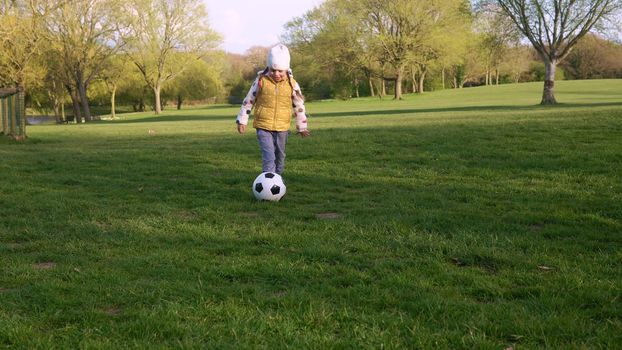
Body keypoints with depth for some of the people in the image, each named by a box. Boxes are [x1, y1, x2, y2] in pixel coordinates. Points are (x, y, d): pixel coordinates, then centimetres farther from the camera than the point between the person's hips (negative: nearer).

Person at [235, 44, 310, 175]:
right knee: (269, 157, -16)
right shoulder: (261, 81, -7)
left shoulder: (292, 84, -3)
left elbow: (299, 105, 8)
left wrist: (302, 126, 13)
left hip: (282, 128, 3)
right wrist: (242, 120, 7)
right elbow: (248, 100, 4)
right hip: (263, 127, -3)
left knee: (280, 157, 16)